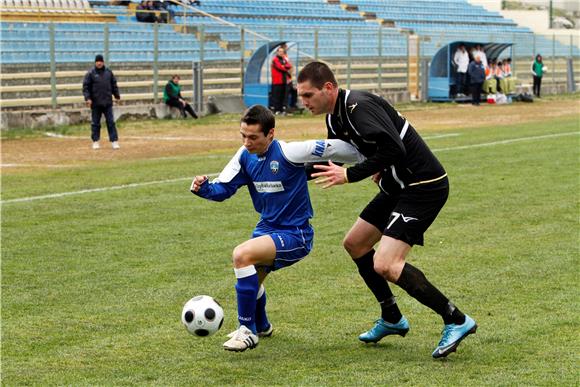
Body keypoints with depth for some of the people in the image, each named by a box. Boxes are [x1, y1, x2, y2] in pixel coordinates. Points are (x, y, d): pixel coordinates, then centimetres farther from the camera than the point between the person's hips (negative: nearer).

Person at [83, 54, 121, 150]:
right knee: (95, 123, 5)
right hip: (95, 103, -2)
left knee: (111, 122, 0)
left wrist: (117, 95, 15)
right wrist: (88, 98, -14)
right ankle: (95, 141, 14)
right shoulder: (90, 73, -2)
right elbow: (85, 87, -4)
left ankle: (114, 141, 0)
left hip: (107, 102, 2)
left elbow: (114, 85, 17)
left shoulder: (108, 72, 9)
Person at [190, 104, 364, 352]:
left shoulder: (288, 153, -23)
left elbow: (331, 148, -17)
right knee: (251, 278, 19)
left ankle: (248, 331, -17)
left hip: (295, 235, -8)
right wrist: (204, 188, -20)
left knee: (242, 255, -28)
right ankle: (261, 326, 53)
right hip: (267, 228, 8)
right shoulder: (245, 156, -3)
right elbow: (224, 188, 2)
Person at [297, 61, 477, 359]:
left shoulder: (358, 107, -22)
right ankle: (392, 319, 30)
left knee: (385, 265, -19)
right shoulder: (334, 118, 9)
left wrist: (349, 175, -27)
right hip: (398, 186, 11)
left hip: (423, 186, -11)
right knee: (354, 244, 18)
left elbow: (394, 149, -32)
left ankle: (456, 321, -11)